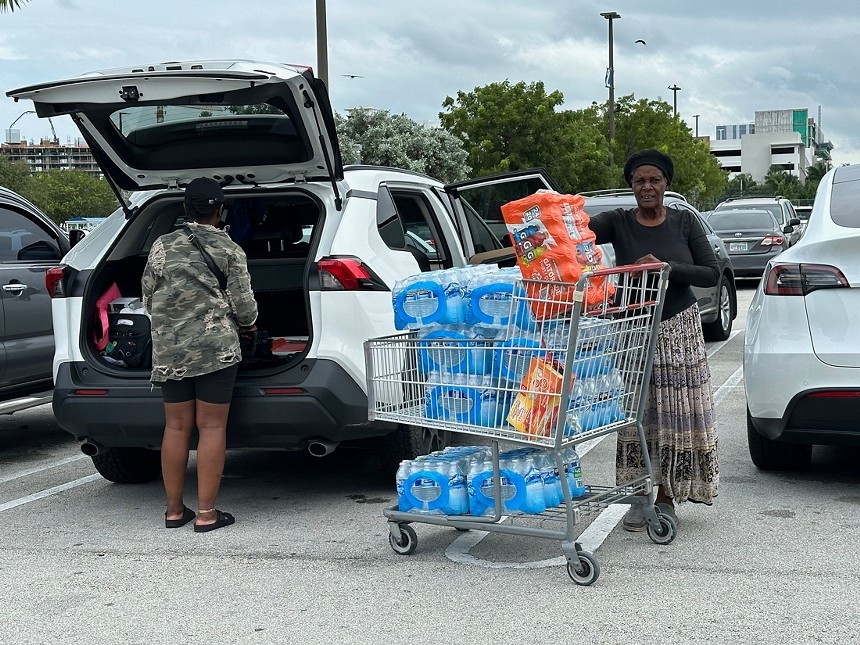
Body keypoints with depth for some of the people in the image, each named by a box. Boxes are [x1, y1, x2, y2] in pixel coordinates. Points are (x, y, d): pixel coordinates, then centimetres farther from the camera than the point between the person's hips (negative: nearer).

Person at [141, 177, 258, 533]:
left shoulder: (162, 246, 5)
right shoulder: (230, 250, -2)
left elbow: (148, 296, 11)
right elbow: (243, 306, -4)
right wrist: (248, 324, 19)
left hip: (169, 351, 3)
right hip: (215, 348, -3)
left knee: (176, 427, 9)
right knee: (212, 426, 1)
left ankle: (174, 510, 16)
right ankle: (206, 513, 1)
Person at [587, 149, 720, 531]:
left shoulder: (684, 222, 1)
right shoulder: (618, 222, -2)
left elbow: (711, 274, -3)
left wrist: (667, 268, -18)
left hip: (679, 331, 1)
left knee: (676, 417, 2)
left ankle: (666, 498, 14)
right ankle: (638, 498, 14)